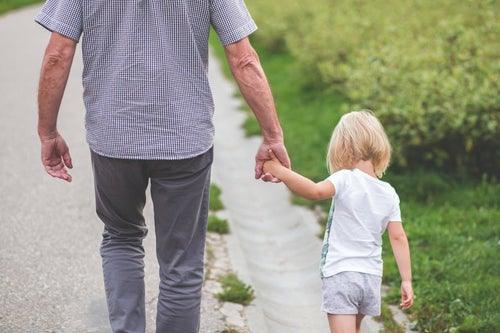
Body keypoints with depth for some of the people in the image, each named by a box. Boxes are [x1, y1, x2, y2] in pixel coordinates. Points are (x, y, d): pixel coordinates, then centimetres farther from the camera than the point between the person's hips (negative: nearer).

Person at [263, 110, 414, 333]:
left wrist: (280, 172, -26)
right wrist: (407, 281, 5)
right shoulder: (389, 194, 6)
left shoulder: (346, 180, -11)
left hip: (340, 273, -6)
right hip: (371, 277, 6)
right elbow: (398, 238, 3)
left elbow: (315, 191, -32)